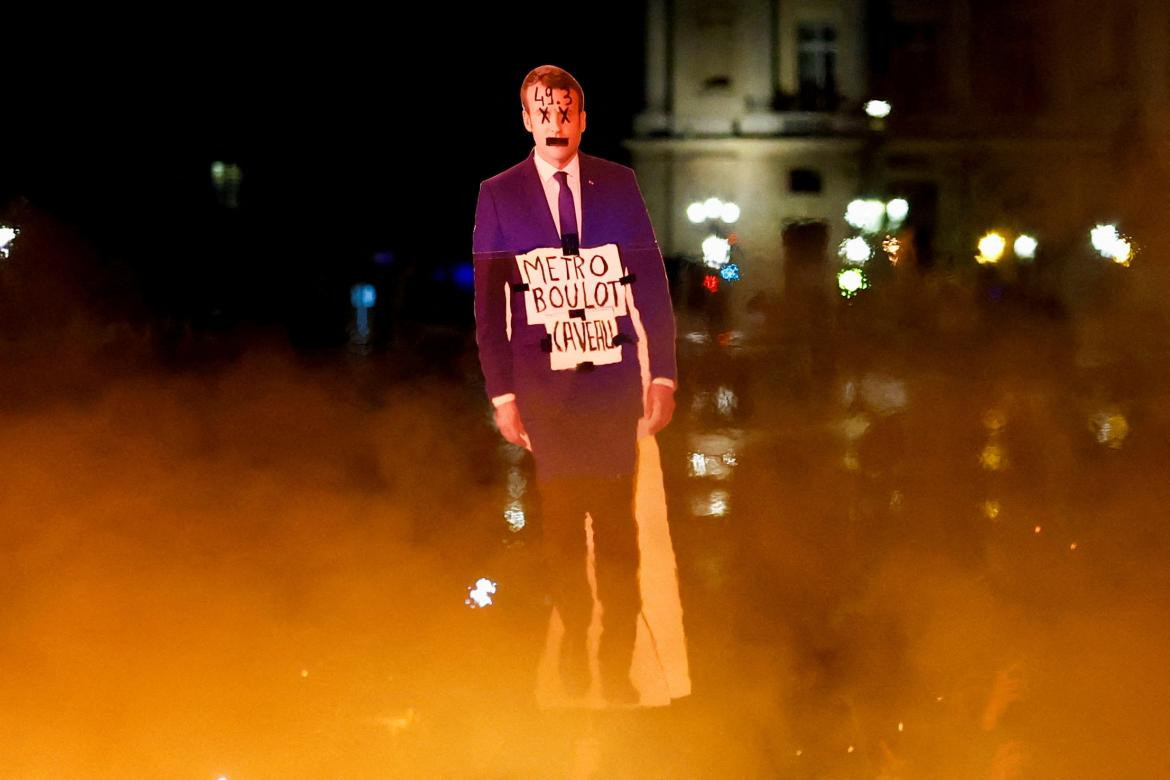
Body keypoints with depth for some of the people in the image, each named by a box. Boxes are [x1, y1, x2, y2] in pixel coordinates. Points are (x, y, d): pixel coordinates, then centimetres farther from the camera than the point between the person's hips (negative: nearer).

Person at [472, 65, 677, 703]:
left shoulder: (618, 184, 6)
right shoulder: (499, 196, 3)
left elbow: (651, 282, 7)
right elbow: (488, 303, 3)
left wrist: (663, 375, 1)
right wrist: (501, 392, -3)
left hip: (614, 384, 1)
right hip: (543, 387, -1)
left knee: (617, 527, 1)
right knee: (560, 527, 3)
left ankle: (617, 661, 8)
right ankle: (573, 648, 18)